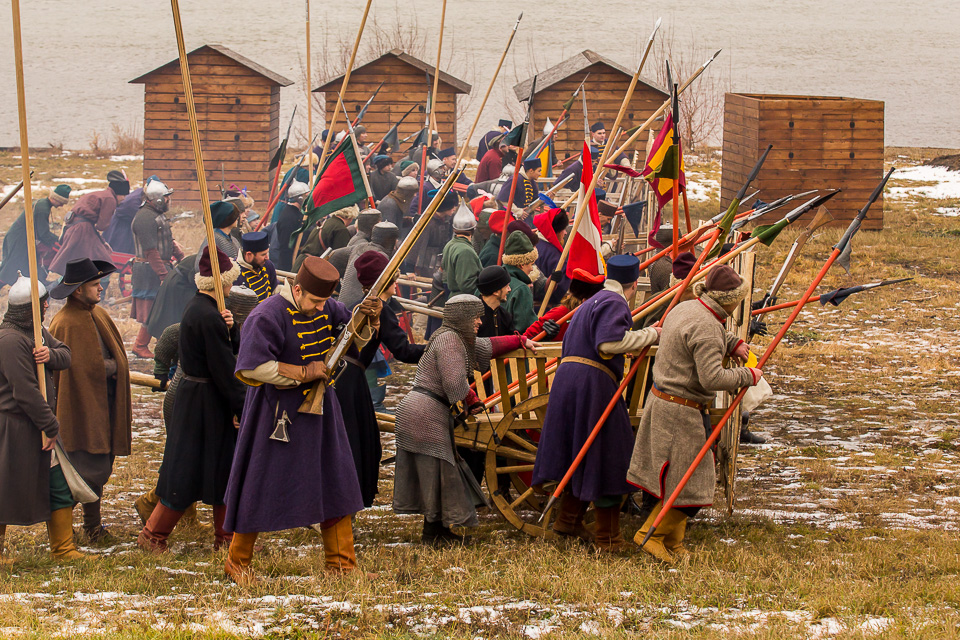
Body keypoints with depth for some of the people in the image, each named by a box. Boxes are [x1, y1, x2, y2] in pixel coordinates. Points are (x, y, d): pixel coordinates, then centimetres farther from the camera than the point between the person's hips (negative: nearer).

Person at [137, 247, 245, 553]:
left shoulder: (198, 307, 8)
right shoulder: (209, 317, -23)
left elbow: (233, 350, 11)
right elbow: (224, 369, -21)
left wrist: (230, 327, -8)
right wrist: (242, 409, -15)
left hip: (195, 396, 10)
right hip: (206, 401, -10)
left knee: (225, 468, 15)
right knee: (188, 471, 0)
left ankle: (225, 536, 23)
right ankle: (153, 535, 9)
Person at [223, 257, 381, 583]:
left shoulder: (327, 309, 2)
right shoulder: (268, 315, -19)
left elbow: (356, 339, 11)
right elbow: (252, 367, -24)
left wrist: (370, 319, -12)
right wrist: (303, 373, -22)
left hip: (318, 409, 7)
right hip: (278, 412, -7)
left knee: (334, 482, 7)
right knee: (263, 485, 2)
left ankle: (341, 562, 15)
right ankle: (237, 561, 17)